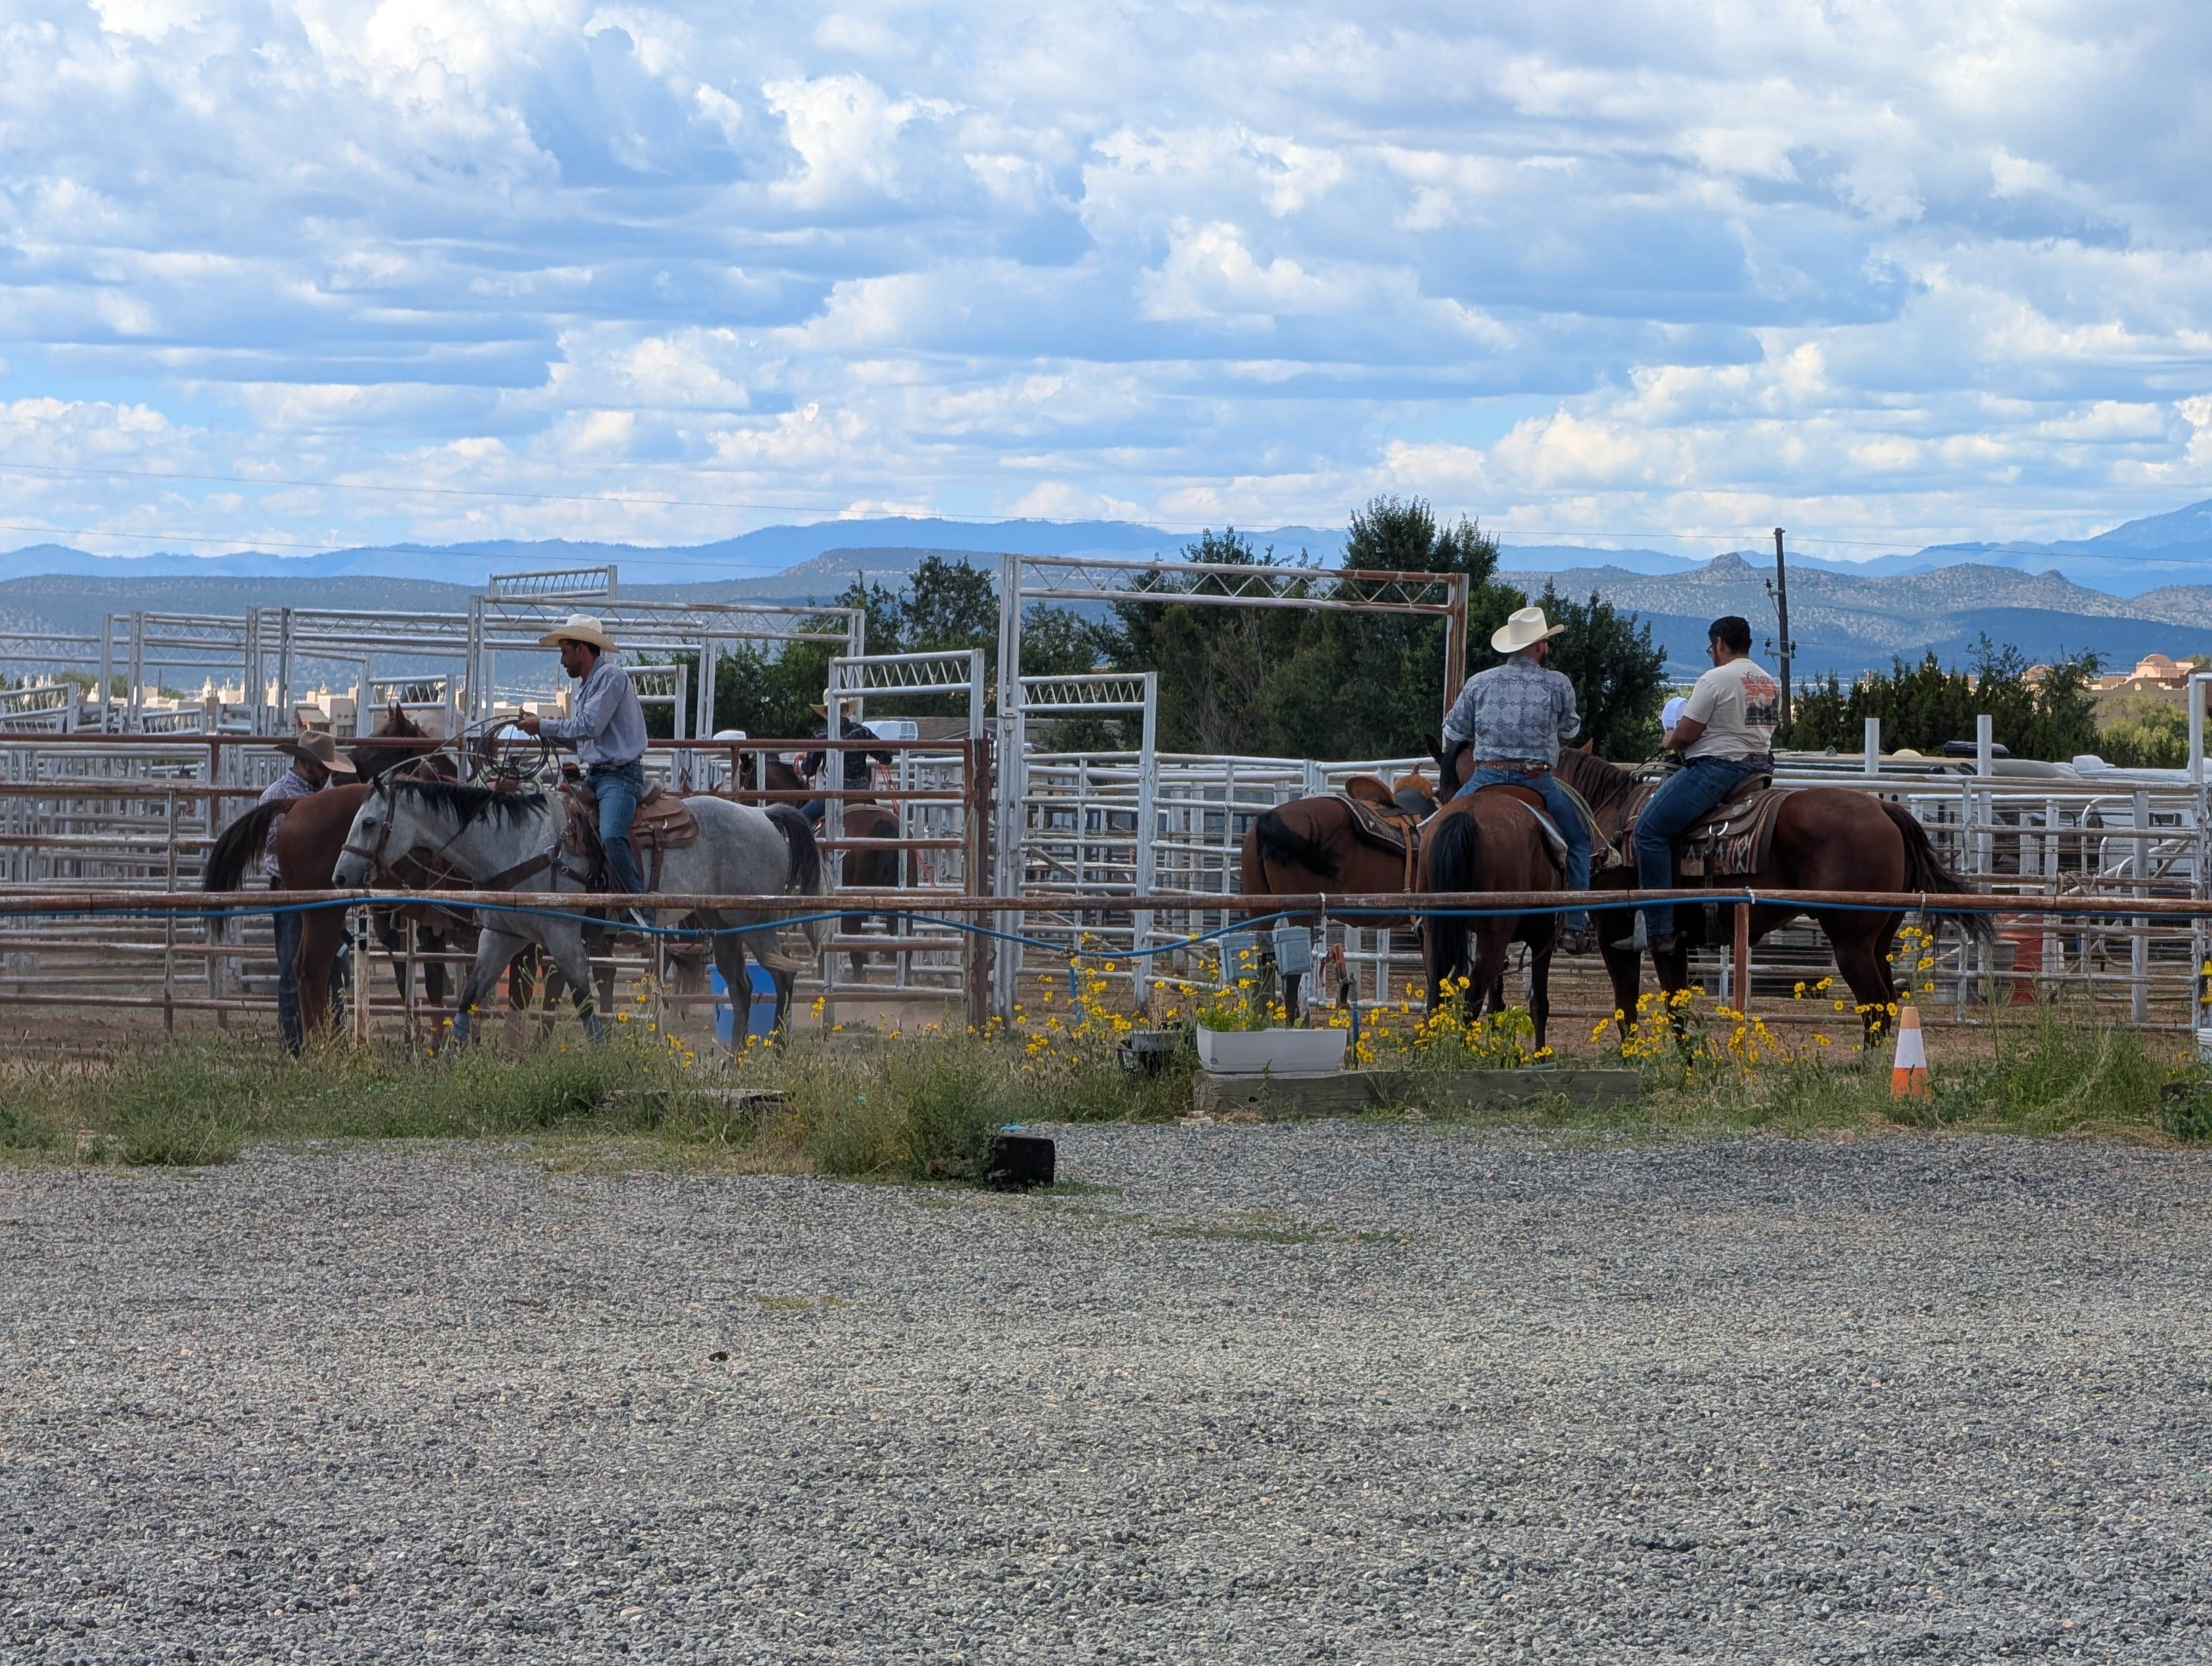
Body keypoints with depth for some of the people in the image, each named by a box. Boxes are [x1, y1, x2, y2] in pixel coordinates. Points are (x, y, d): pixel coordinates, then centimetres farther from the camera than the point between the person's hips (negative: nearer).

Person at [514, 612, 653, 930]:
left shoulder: (611, 677, -10)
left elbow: (589, 726, -18)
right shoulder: (586, 684, 20)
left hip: (619, 775, -11)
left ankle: (642, 910, -28)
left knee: (611, 835, -31)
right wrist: (540, 725, 11)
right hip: (592, 774, 11)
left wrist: (544, 726, -8)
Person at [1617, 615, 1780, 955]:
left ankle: (1658, 930, -14)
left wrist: (1671, 741, 9)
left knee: (1650, 831, -8)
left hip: (1715, 765, -10)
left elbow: (1686, 734, -13)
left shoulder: (1716, 679, -12)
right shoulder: (1771, 684, 13)